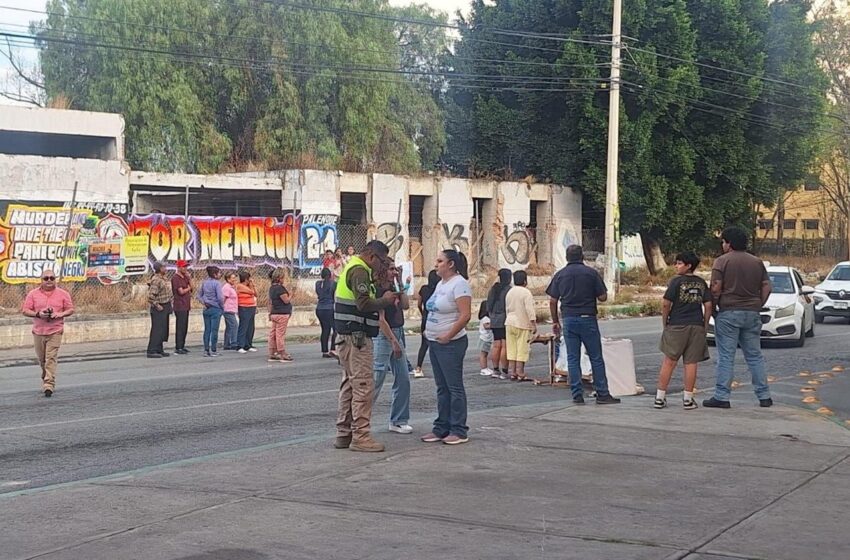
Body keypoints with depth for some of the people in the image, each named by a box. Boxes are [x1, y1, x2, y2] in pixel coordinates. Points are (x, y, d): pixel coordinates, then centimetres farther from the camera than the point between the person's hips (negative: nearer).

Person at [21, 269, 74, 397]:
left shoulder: (63, 294, 3)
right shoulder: (33, 294, 4)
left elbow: (71, 309, 7)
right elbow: (25, 310, 3)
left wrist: (61, 314, -12)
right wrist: (37, 314, -14)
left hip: (55, 331, -2)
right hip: (38, 332, 2)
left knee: (51, 359, -12)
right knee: (42, 359, 11)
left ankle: (49, 385, -15)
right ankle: (46, 378, 34)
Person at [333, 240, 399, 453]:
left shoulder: (352, 267, 20)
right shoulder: (359, 271, -14)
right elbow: (364, 304, -24)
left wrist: (381, 300, 9)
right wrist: (385, 301, -9)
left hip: (349, 336, 11)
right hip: (357, 335, -11)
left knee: (350, 383, 14)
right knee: (363, 384, -8)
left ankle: (343, 434, 18)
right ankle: (360, 436, -6)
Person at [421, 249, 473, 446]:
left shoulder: (459, 284, -14)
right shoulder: (441, 284, 14)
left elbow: (465, 315, -21)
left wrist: (448, 335, -20)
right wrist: (428, 331, 10)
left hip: (450, 343, -9)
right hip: (434, 342, 9)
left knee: (454, 386, -3)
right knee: (442, 387, 13)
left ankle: (459, 431, 2)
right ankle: (442, 428, 19)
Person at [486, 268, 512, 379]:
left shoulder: (493, 289, 11)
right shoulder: (509, 290, -11)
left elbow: (488, 307, 16)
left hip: (494, 321, 7)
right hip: (505, 321, -7)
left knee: (496, 346, 10)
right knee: (505, 346, -6)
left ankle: (495, 370, 11)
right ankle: (504, 371, -7)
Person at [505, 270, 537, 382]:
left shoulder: (510, 292, 10)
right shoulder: (526, 292, -12)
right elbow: (530, 310, -17)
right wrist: (533, 324, -16)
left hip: (510, 323, 7)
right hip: (522, 324, -7)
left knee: (511, 350, 8)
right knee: (522, 350, -3)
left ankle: (513, 373, 9)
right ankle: (520, 374, -4)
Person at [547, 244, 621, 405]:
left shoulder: (560, 275, 4)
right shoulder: (591, 273, -3)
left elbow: (552, 301, 3)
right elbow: (603, 297, -4)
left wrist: (555, 322, 13)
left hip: (569, 320, 2)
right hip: (588, 319, -2)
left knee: (573, 359, 5)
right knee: (596, 358, 3)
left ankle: (577, 395, 4)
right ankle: (602, 394, 3)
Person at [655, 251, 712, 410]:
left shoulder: (676, 281, -6)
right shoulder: (701, 283, 6)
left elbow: (666, 304, -8)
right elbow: (708, 306, 4)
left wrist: (665, 323, 3)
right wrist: (705, 326, 12)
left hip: (677, 326, -3)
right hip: (697, 326, 3)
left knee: (669, 362, 4)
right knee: (691, 363, 5)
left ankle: (660, 397, 6)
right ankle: (688, 399, 5)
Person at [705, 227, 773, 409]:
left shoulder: (722, 261, -6)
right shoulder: (757, 262, 10)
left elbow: (716, 289, -12)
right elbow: (766, 287, 9)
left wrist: (711, 308, 0)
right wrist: (757, 306, 17)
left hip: (728, 313, -5)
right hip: (752, 314, 5)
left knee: (726, 357, -2)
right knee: (755, 356, 11)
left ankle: (722, 397, -3)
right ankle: (764, 396, 12)